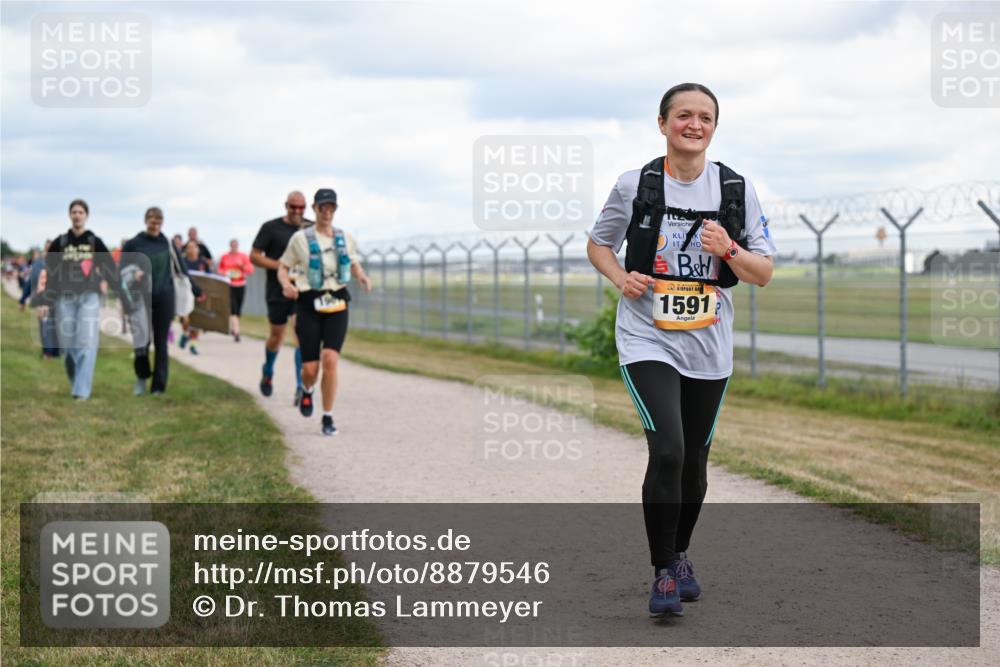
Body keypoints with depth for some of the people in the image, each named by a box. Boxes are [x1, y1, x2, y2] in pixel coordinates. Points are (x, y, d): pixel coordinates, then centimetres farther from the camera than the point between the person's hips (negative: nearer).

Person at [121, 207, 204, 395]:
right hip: (142, 299, -2)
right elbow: (122, 269, 3)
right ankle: (141, 377, 16)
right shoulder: (133, 244, 1)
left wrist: (196, 290, 16)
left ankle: (158, 385, 8)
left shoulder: (167, 244, 7)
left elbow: (180, 269, 14)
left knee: (161, 342, 2)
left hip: (164, 298, 2)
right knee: (142, 339, -8)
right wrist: (133, 274, -19)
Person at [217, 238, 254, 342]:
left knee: (238, 310, 7)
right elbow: (220, 269, 15)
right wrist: (225, 273, -7)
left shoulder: (243, 256, 4)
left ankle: (232, 328, 31)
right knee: (233, 309, -13)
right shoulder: (224, 257, 5)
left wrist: (242, 266, -17)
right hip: (229, 285, -2)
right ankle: (236, 332, -17)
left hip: (241, 285, 2)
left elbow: (250, 269, 1)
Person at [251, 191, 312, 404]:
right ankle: (268, 371, 42)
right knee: (277, 335, 12)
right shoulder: (271, 228, -3)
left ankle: (301, 386, -16)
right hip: (277, 291, -1)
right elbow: (254, 256, -4)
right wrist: (281, 266, -16)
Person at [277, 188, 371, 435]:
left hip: (336, 306, 1)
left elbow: (355, 264, 24)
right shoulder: (300, 238, 1)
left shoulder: (345, 238, 9)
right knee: (310, 369, -5)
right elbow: (283, 269, 7)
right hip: (308, 305, -1)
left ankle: (328, 417, -5)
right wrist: (286, 284, -15)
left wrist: (363, 278, 1)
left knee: (330, 359, -18)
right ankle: (307, 391, 34)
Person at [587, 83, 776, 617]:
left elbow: (764, 273, 4)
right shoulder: (635, 185, -3)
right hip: (647, 341, -3)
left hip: (708, 347, 3)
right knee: (667, 452, -19)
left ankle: (680, 554, 37)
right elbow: (597, 244, 11)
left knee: (694, 463, 12)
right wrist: (621, 277, -9)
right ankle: (663, 573, -6)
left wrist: (729, 251, -17)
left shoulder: (737, 190, 1)